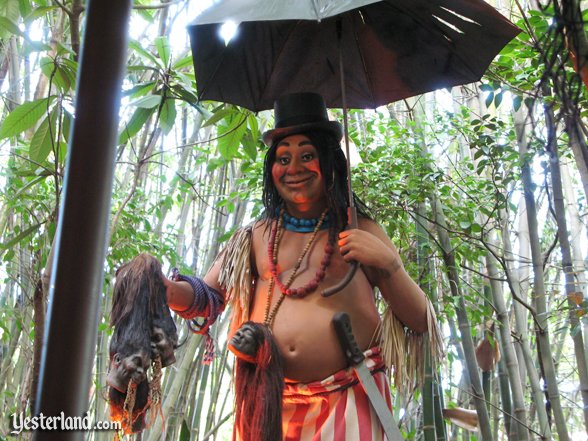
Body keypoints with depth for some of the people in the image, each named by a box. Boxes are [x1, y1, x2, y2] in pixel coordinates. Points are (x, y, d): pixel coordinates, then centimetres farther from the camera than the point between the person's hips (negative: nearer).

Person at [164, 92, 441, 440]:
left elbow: (421, 323, -2)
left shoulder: (360, 233, 0)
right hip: (269, 403, 3)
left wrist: (388, 263, -19)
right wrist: (167, 289, -13)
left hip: (348, 402, -2)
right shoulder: (257, 237, 7)